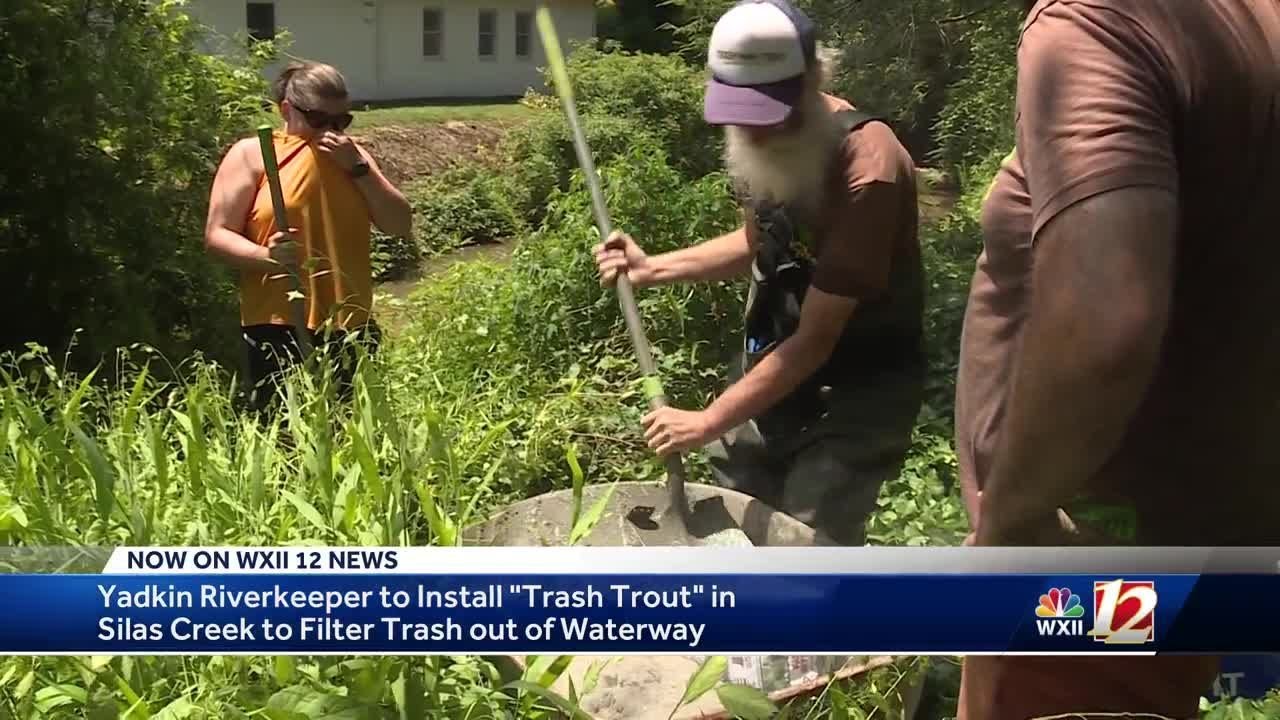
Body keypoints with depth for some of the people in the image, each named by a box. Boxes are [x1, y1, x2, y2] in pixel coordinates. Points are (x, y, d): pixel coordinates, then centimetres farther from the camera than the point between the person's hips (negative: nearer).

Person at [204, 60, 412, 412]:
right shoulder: (251, 154, 2)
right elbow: (216, 235, -2)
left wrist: (358, 168, -6)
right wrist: (266, 257, -22)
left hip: (351, 328, 4)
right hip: (279, 329, -4)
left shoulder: (352, 156, 16)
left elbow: (401, 225, 6)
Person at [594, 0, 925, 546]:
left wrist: (709, 421, -23)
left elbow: (814, 340, -26)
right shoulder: (768, 139, -4)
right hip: (772, 368, 7)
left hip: (857, 392, -7)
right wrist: (653, 268, 3)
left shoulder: (867, 174, -29)